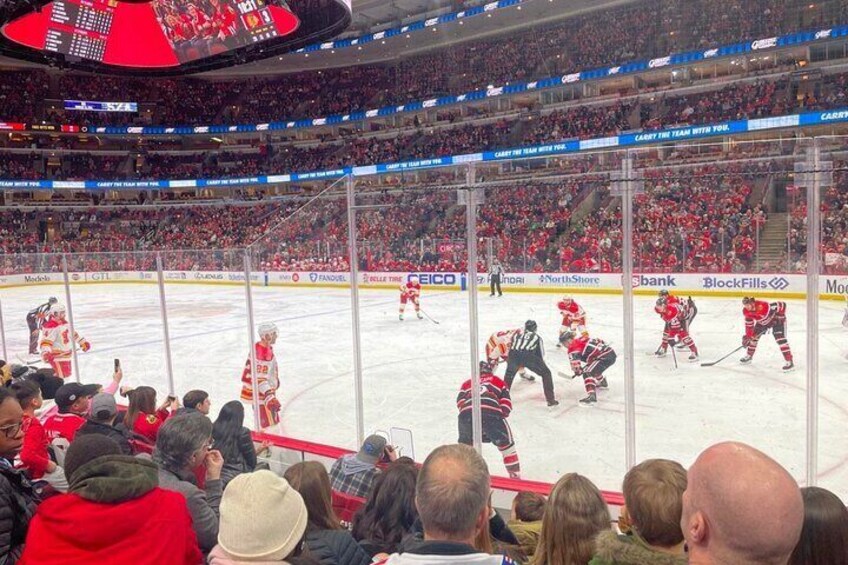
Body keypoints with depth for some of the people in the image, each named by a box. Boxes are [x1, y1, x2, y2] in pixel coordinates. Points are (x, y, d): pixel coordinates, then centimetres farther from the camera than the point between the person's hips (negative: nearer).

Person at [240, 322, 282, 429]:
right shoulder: (259, 352, -27)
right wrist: (269, 393, -36)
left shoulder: (268, 346, 4)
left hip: (267, 389, 10)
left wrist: (275, 379, 31)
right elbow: (258, 377, -31)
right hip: (258, 392, -10)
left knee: (274, 420, 21)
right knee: (267, 423, -10)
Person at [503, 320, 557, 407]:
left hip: (514, 355, 3)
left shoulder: (518, 336, 34)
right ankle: (550, 399, 12)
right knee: (546, 373, 16)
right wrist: (541, 366, 46)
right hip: (528, 356, -2)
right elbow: (541, 353, 29)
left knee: (509, 375, 29)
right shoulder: (537, 337, 28)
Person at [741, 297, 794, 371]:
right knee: (754, 335, 4)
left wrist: (780, 316, -26)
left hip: (777, 320, -7)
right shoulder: (746, 311, -18)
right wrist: (747, 336, -7)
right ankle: (748, 356, 23)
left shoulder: (765, 306, -41)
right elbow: (748, 323, -5)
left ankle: (789, 362, -16)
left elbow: (782, 305, -31)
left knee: (780, 339, -19)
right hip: (762, 322, 7)